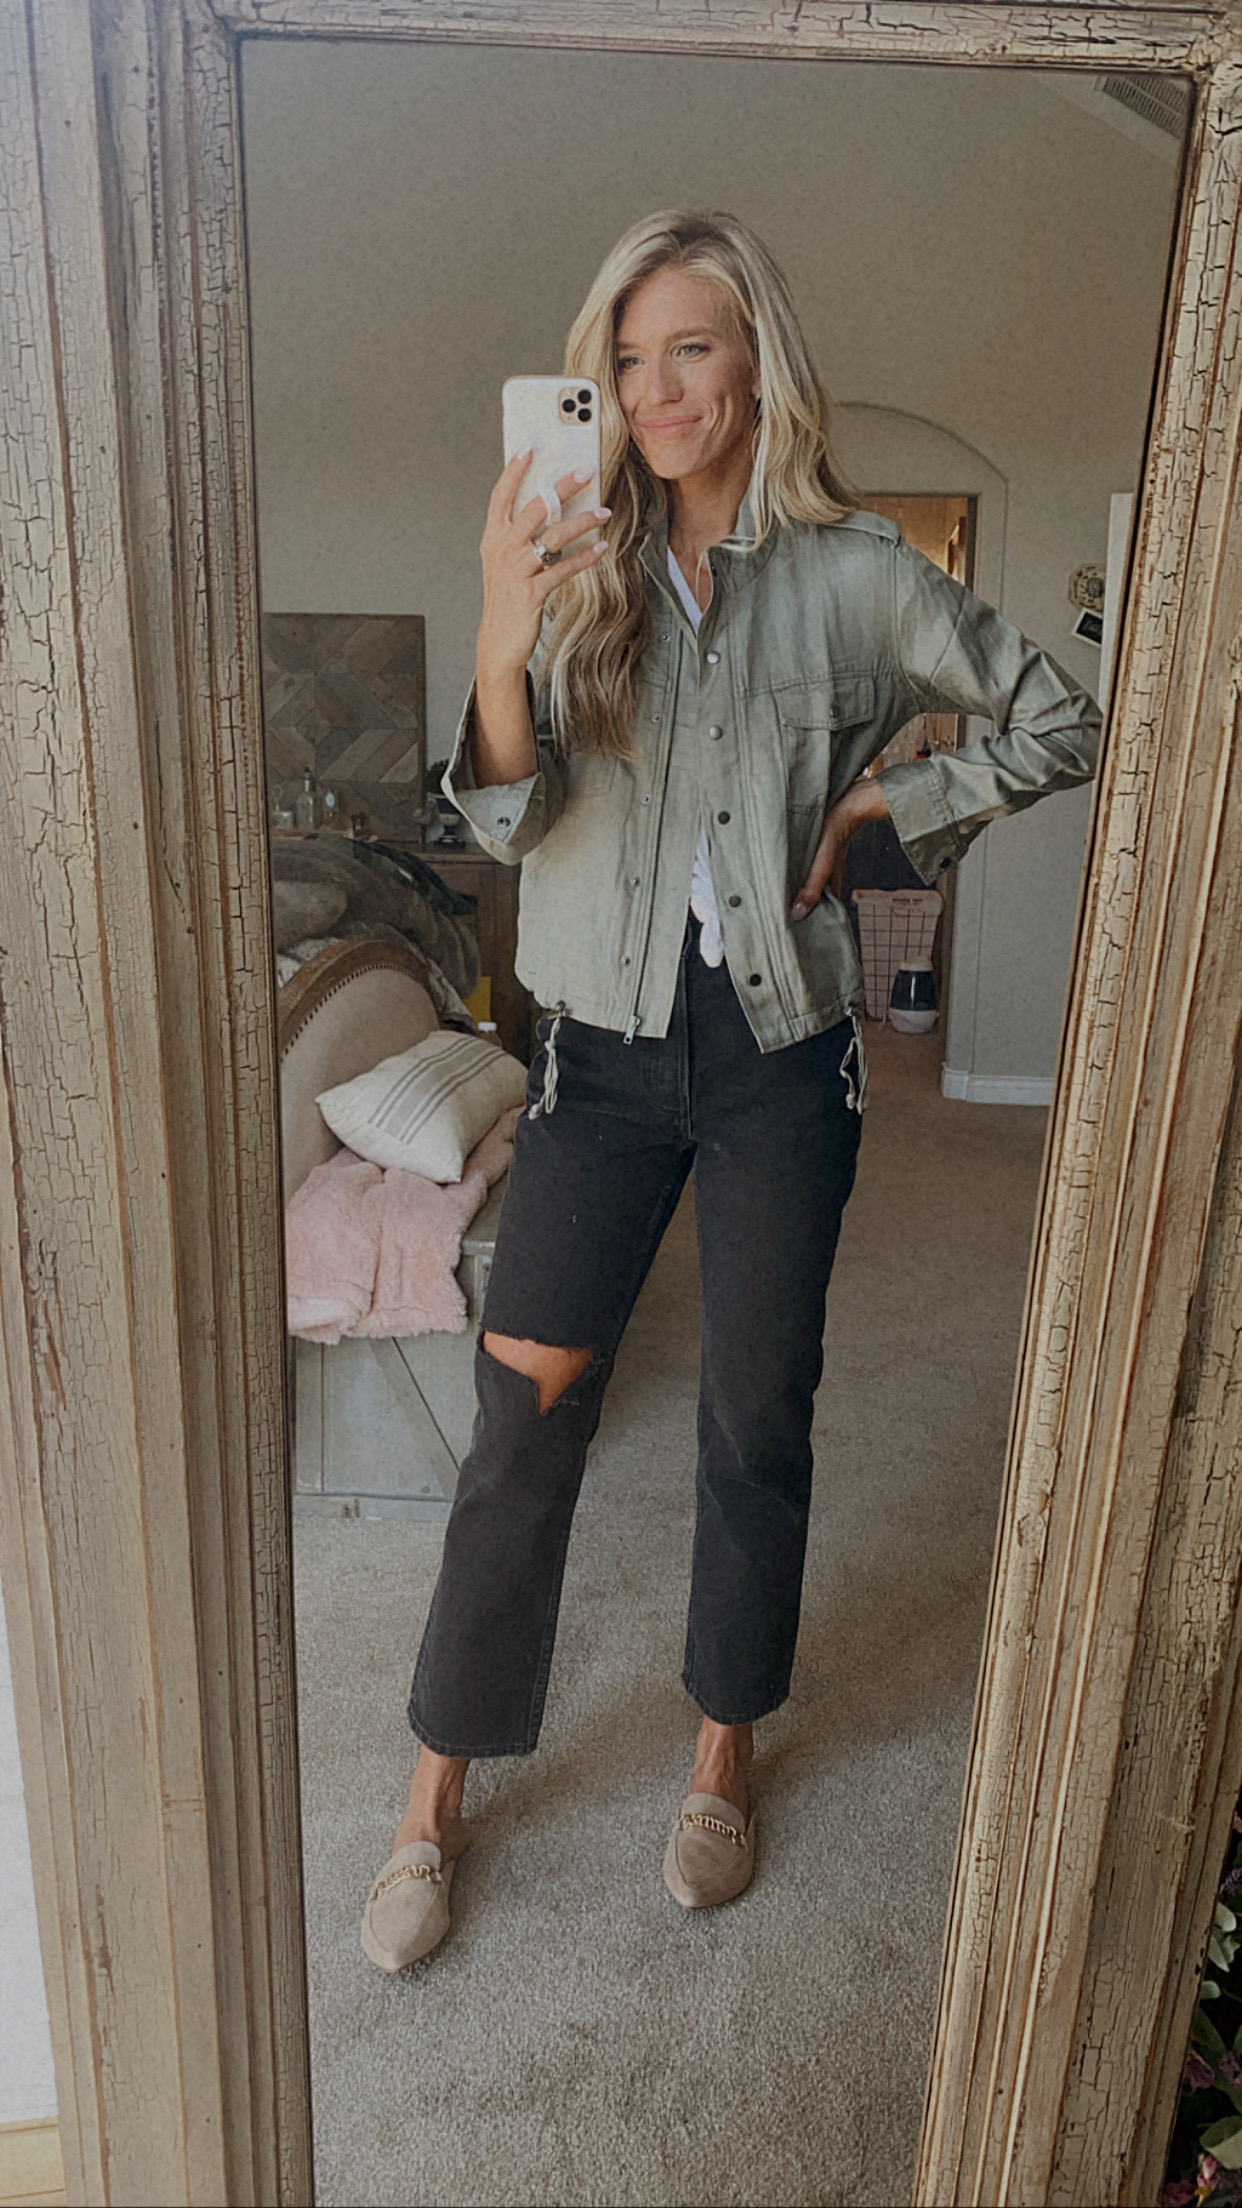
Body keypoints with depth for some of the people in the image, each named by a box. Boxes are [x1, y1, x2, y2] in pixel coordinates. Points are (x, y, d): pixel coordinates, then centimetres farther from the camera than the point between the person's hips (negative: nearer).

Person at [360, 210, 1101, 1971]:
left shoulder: (850, 573, -2)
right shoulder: (585, 569, 3)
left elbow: (1061, 724, 5)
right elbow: (512, 823, -9)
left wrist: (881, 806, -3)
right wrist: (501, 649, -26)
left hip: (780, 1049, 0)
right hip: (607, 1046, 1)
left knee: (758, 1419, 10)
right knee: (522, 1422, 1)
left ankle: (726, 1752, 34)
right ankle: (440, 1792, 21)